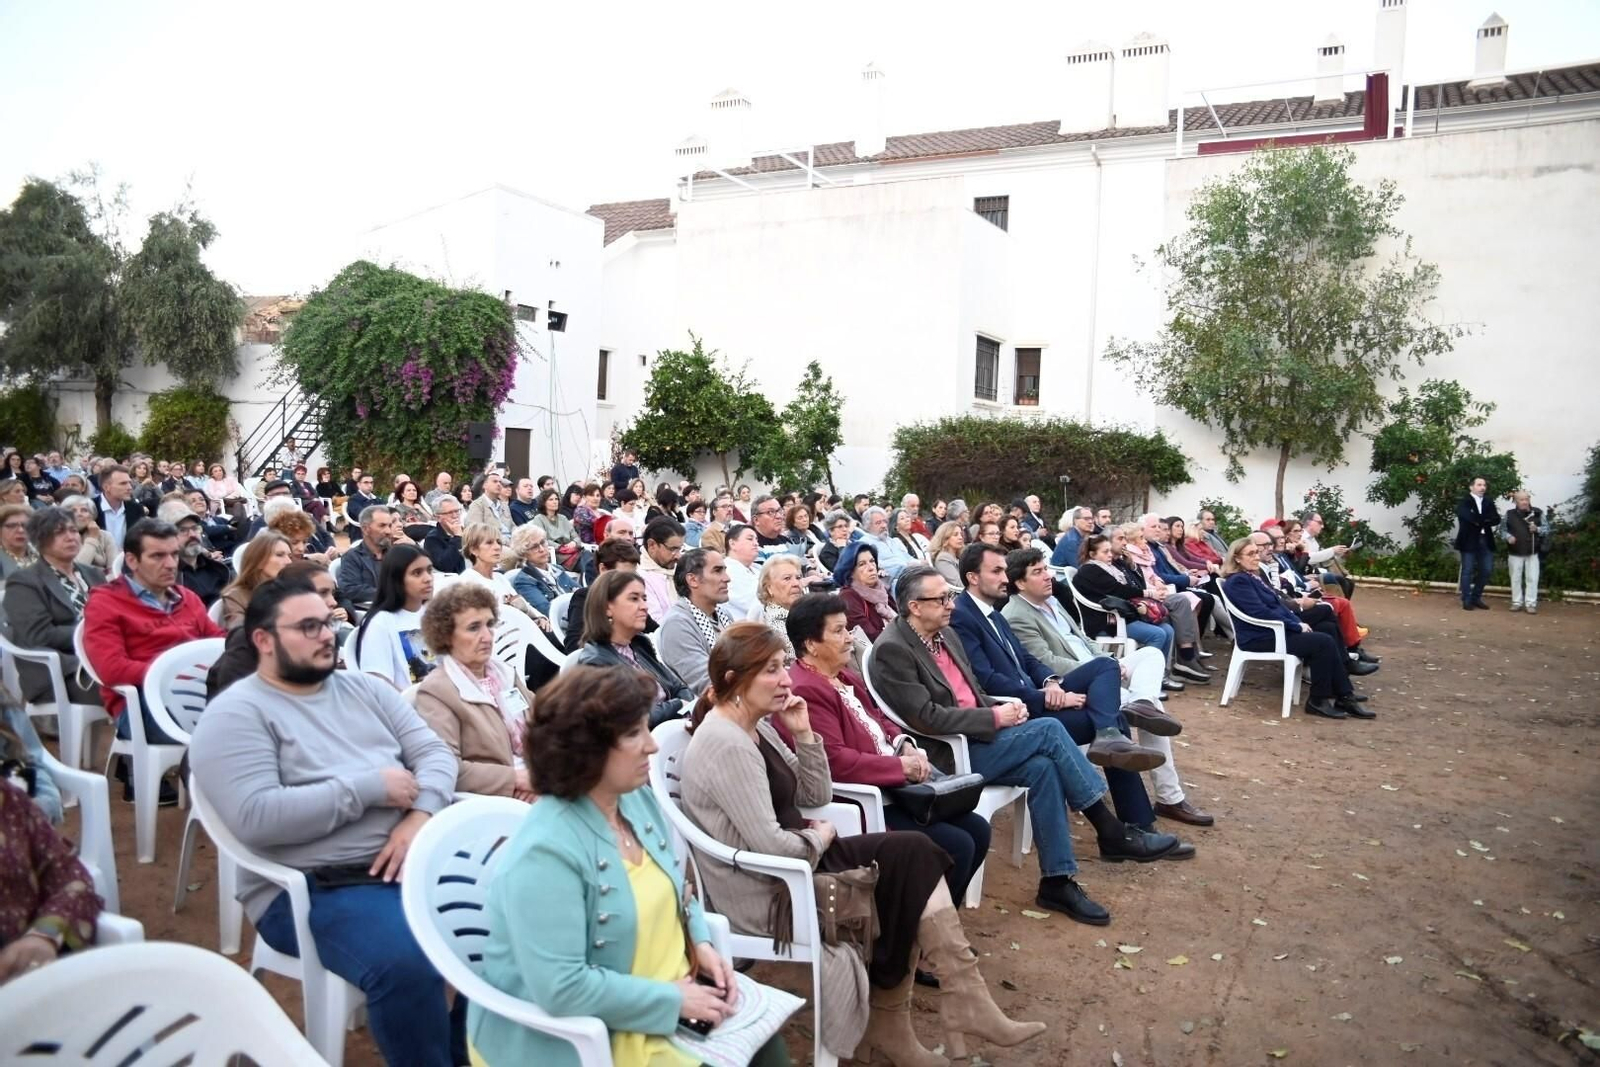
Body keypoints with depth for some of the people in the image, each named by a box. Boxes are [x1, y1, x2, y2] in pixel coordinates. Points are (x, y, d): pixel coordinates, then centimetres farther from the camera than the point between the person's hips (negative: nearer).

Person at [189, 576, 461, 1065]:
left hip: (415, 858, 6)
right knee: (407, 965, -32)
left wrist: (419, 817, -12)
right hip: (314, 888, -6)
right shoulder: (235, 714, -5)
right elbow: (256, 818, -19)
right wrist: (370, 787, -16)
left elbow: (434, 753, 8)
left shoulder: (363, 687, 14)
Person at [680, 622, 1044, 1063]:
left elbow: (816, 795, 12)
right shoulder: (726, 745, -23)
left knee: (911, 855, -2)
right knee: (911, 863, -7)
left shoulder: (757, 728, 8)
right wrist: (821, 838, -7)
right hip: (765, 894, -9)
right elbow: (771, 845, -26)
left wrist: (803, 733, -2)